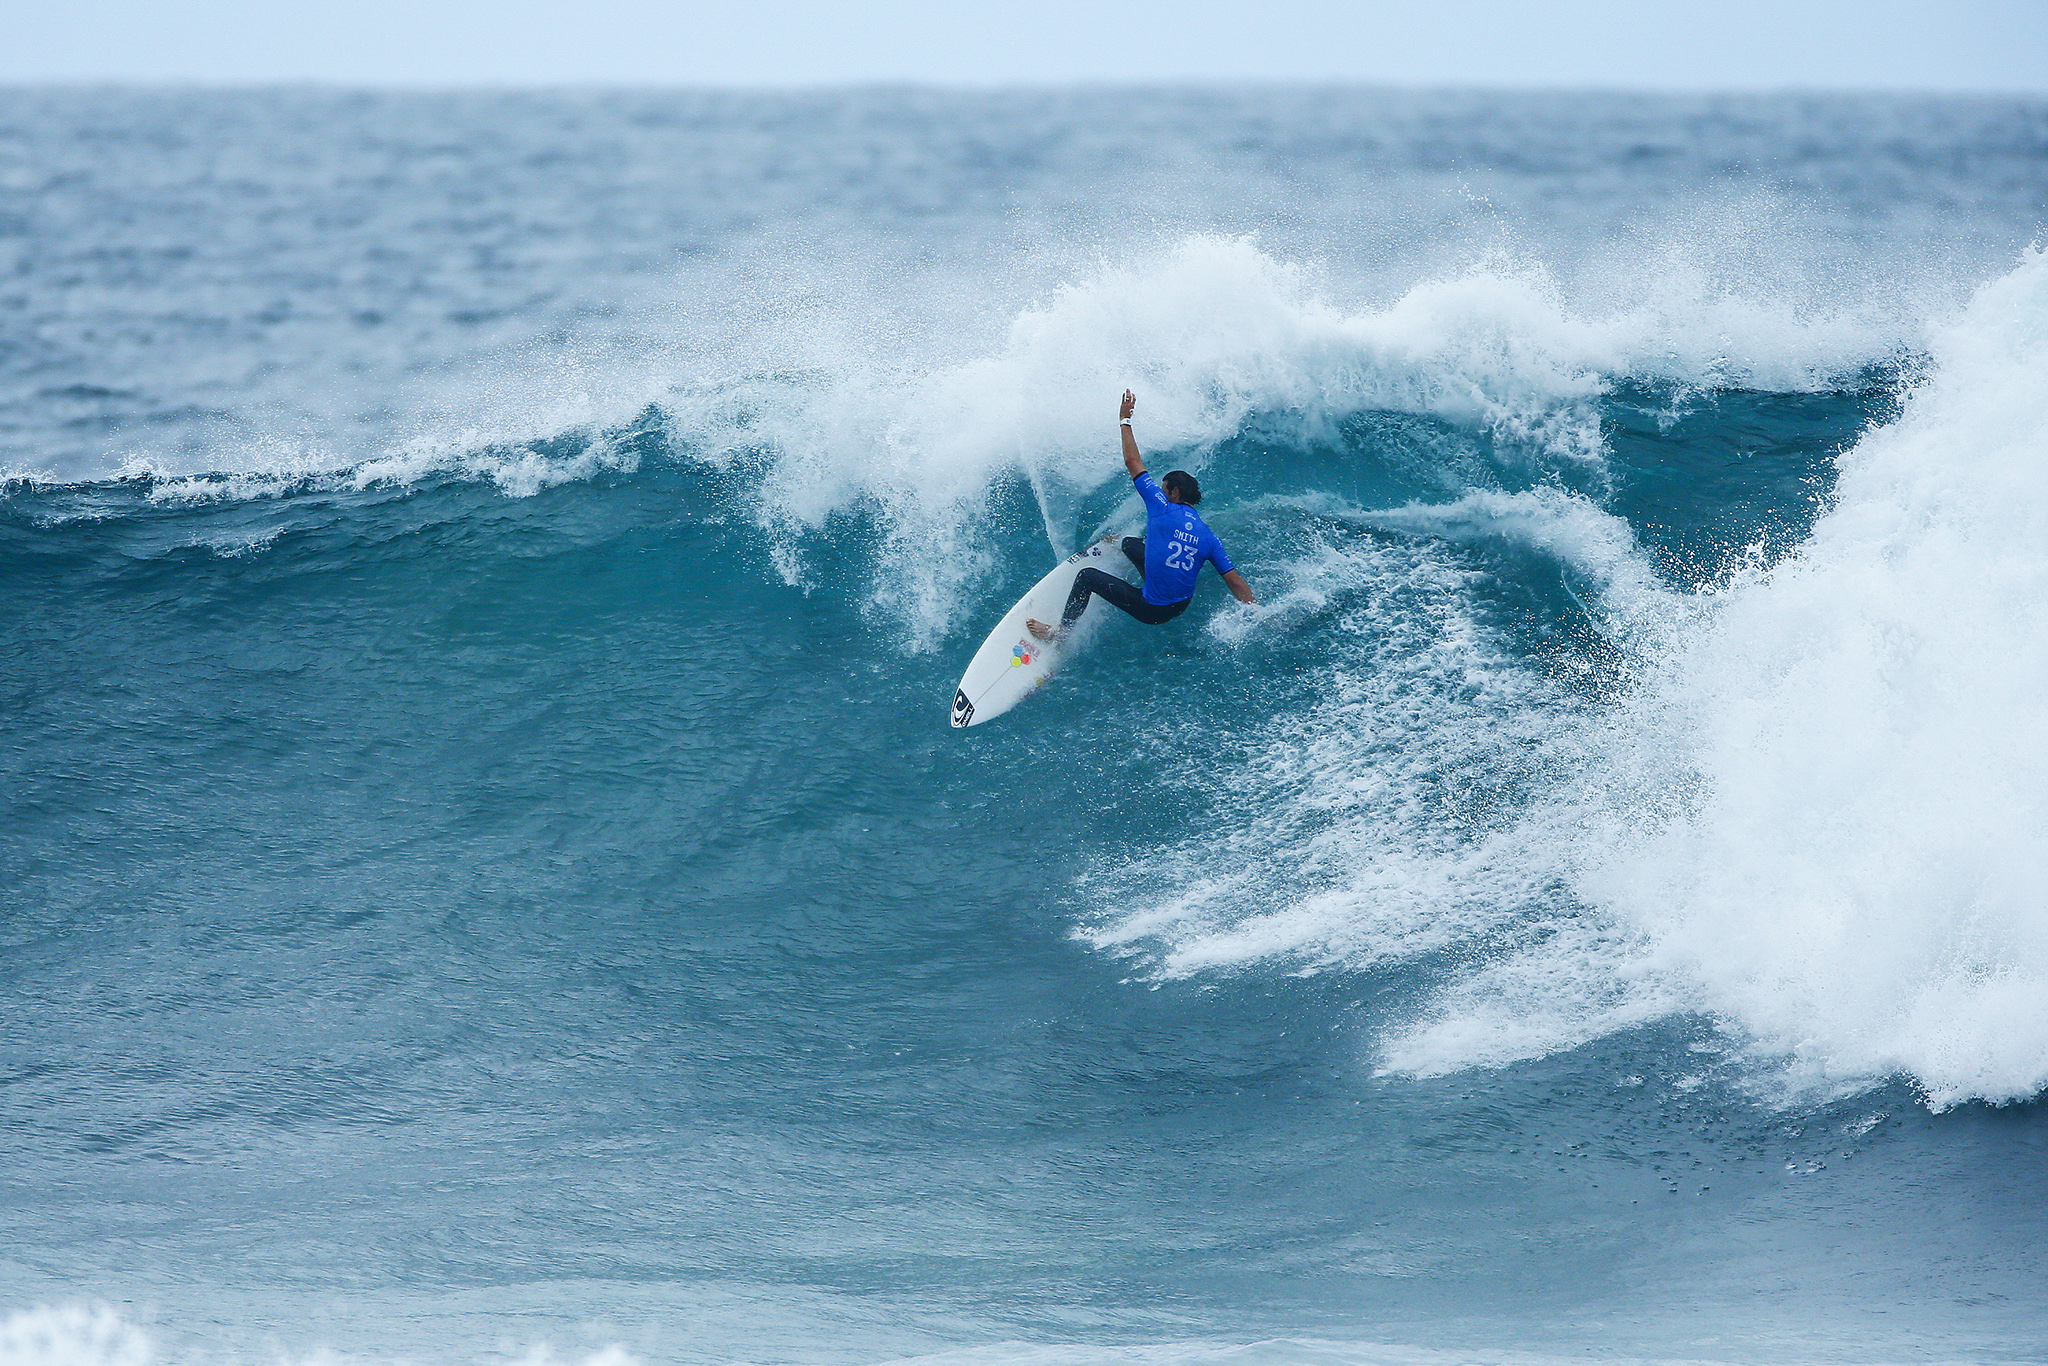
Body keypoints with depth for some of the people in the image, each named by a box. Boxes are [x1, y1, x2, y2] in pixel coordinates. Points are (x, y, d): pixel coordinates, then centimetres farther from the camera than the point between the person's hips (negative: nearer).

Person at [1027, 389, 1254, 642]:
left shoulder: (1164, 509, -17)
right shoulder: (1209, 538, -6)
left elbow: (1132, 463, -11)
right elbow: (1236, 583, -10)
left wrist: (1124, 420, 0)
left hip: (1151, 610, -7)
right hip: (1181, 607, 7)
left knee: (1087, 576, 11)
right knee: (1129, 542, 27)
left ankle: (1061, 631, 21)